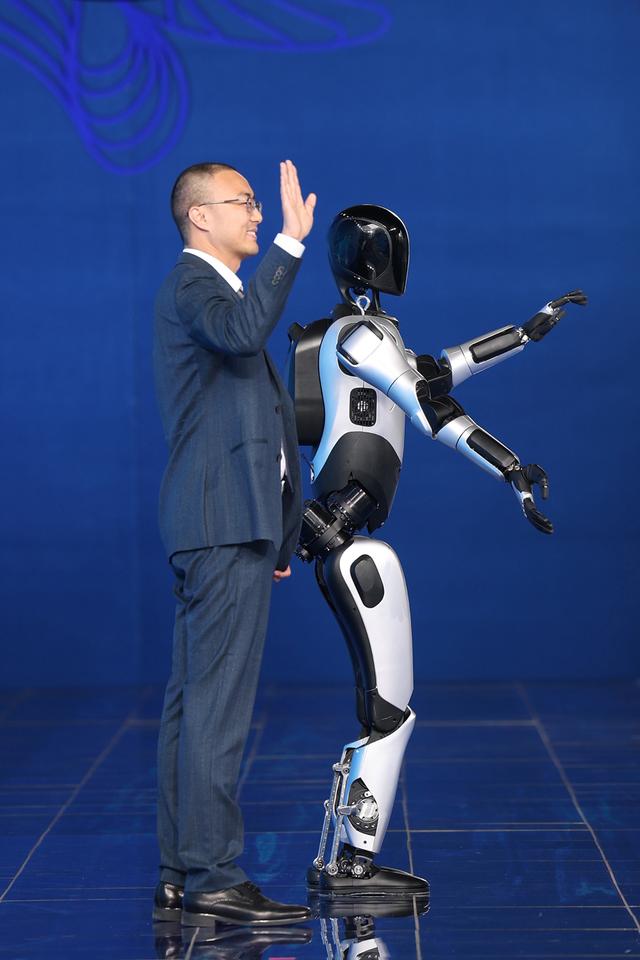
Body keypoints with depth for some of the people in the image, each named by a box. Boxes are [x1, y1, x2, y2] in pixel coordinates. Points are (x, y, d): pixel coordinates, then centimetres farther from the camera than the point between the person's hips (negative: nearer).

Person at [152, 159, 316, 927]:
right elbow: (243, 330, -32)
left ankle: (180, 879, 13)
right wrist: (291, 242, -27)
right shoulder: (191, 284, -7)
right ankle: (212, 879, -10)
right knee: (218, 707, -11)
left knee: (193, 703, 9)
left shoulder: (209, 289, 25)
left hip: (225, 525, 10)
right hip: (222, 524, -10)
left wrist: (271, 531, 25)